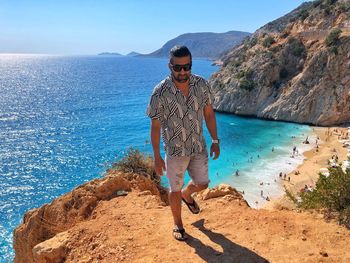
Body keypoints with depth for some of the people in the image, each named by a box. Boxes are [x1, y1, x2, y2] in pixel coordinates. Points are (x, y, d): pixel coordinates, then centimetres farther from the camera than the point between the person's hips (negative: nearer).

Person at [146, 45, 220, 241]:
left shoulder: (202, 85, -10)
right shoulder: (160, 92, -19)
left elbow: (209, 114, 2)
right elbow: (155, 126, -12)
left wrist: (215, 141, 4)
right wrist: (157, 157, -9)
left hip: (199, 147, 4)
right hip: (175, 150, -3)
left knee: (202, 184, 17)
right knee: (175, 190, 12)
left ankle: (187, 194, 53)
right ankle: (178, 225, 36)